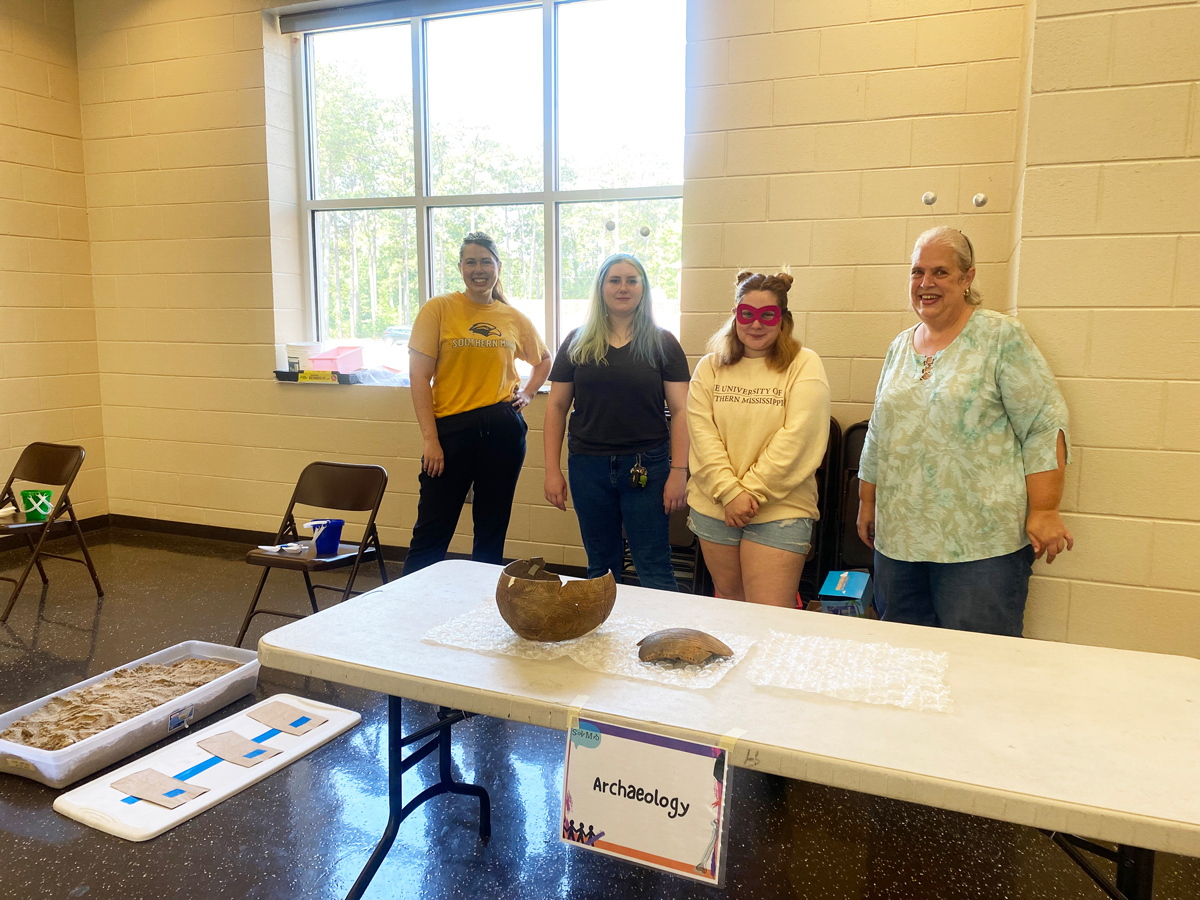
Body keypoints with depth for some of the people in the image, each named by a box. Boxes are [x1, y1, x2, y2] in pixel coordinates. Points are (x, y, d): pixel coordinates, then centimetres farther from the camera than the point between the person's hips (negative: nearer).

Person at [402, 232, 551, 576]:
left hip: (503, 428, 3)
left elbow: (544, 359, 27)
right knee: (432, 531, -1)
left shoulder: (514, 318, 9)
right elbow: (419, 376, -5)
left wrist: (528, 393, 9)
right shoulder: (439, 309, -1)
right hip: (451, 428, -3)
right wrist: (429, 438, -11)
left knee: (492, 529, 11)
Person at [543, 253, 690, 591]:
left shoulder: (662, 344, 2)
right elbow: (557, 406, 7)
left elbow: (679, 410, -1)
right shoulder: (577, 343, 7)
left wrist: (679, 471, -9)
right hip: (588, 466, 2)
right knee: (600, 564, 14)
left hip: (646, 469, -2)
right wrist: (552, 470, 2)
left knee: (654, 569, 0)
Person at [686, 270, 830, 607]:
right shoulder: (710, 367, 8)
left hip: (779, 509, -3)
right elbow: (702, 432, -3)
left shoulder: (804, 365, -3)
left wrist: (751, 490, -14)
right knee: (727, 600, 18)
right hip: (715, 507, 4)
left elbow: (796, 439, -12)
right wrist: (729, 491, -14)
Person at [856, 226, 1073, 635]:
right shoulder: (900, 346, 14)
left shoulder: (1001, 336, -3)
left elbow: (1043, 427, -8)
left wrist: (1044, 511, -13)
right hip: (899, 537, 6)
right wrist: (867, 502, 18)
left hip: (980, 542, -5)